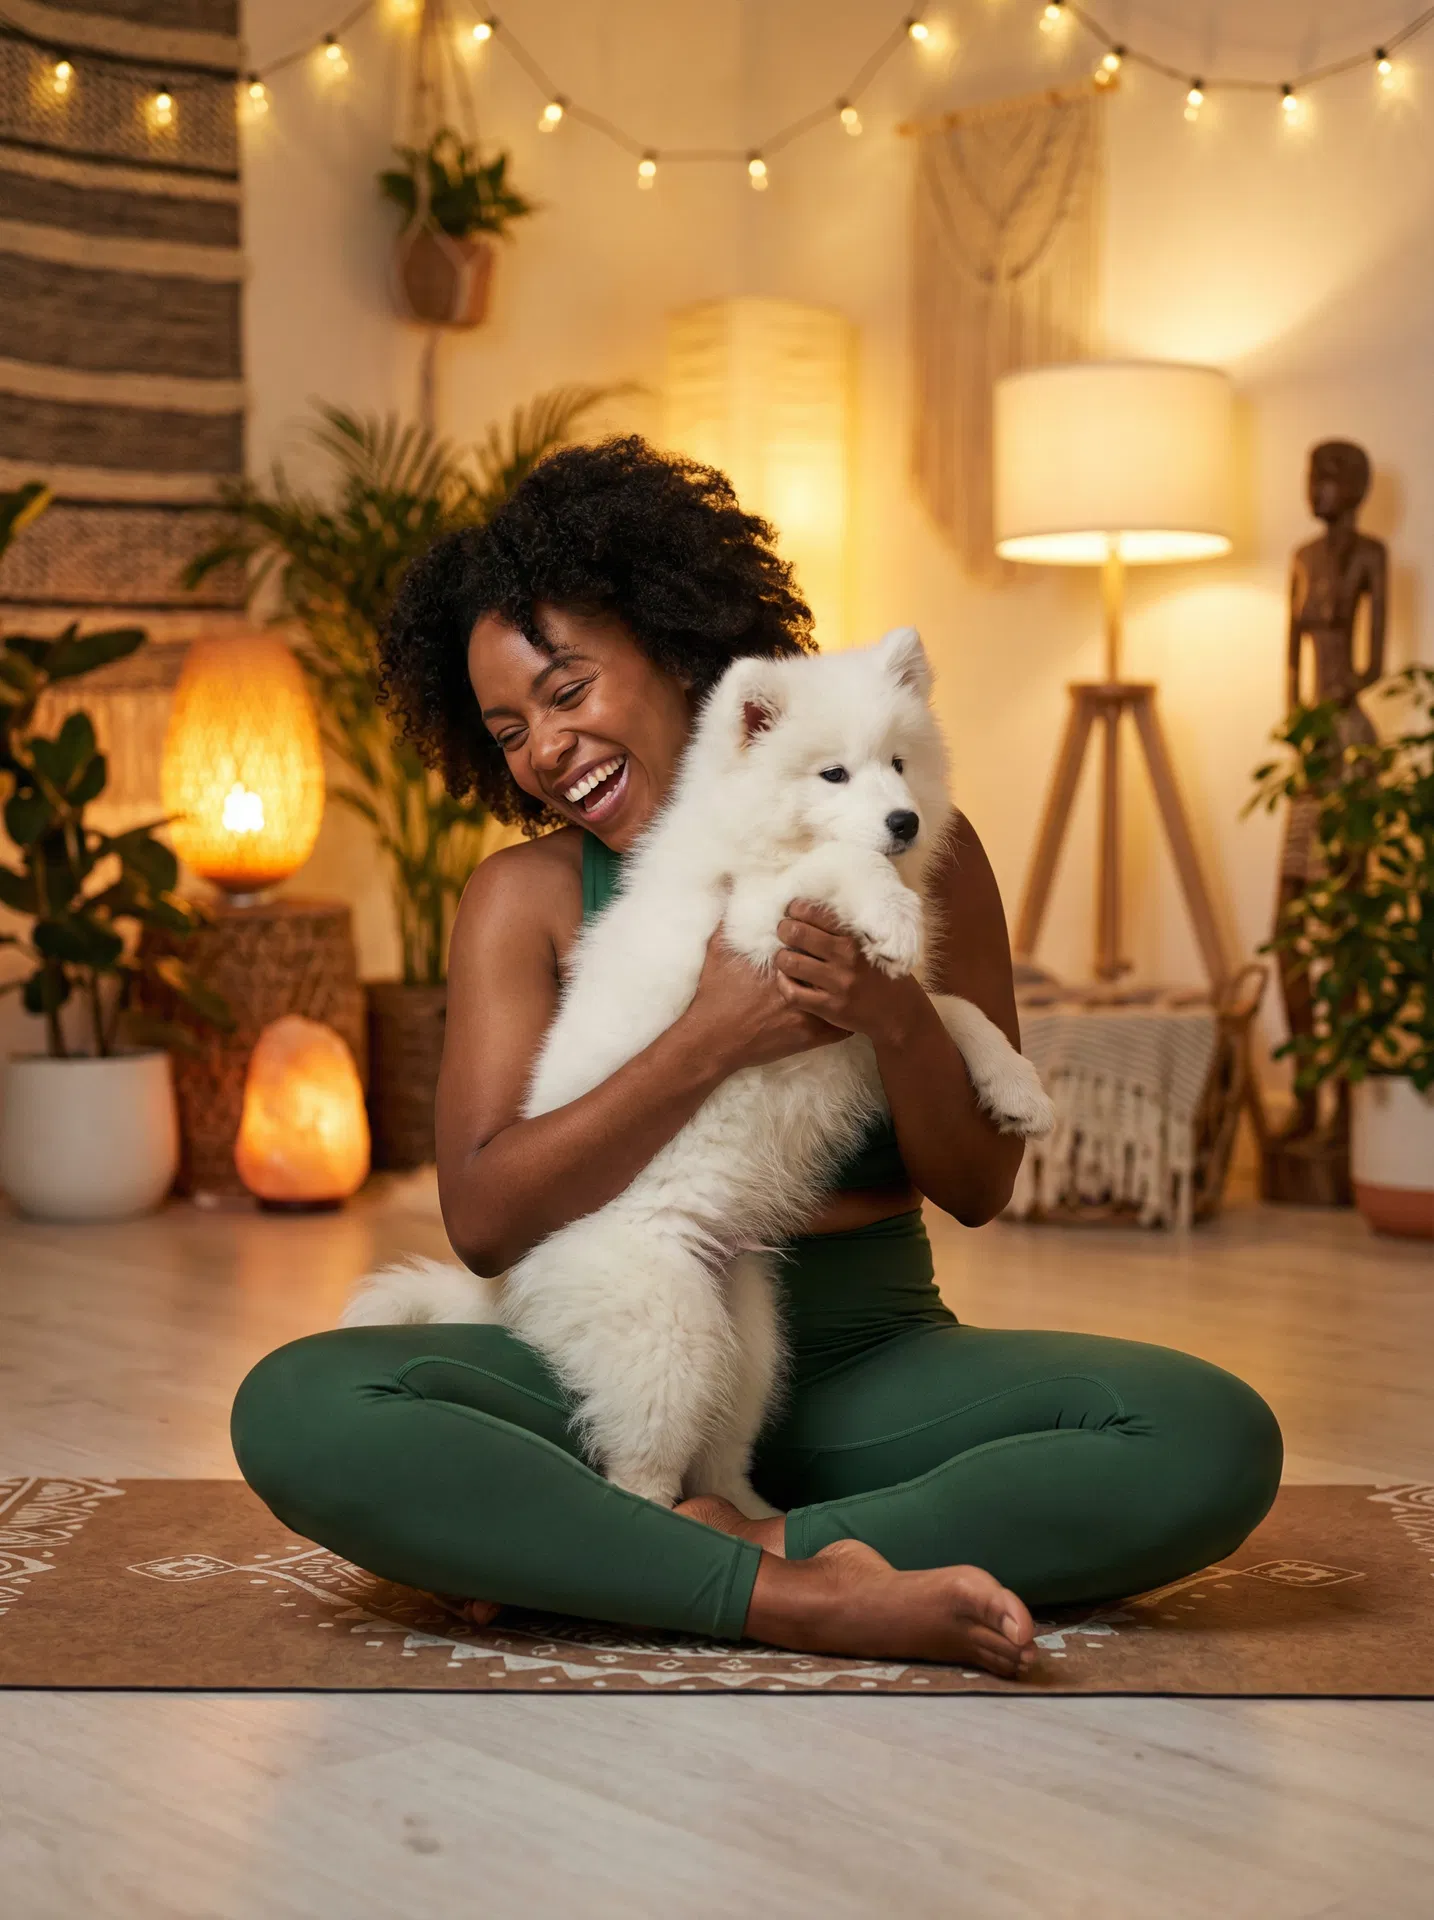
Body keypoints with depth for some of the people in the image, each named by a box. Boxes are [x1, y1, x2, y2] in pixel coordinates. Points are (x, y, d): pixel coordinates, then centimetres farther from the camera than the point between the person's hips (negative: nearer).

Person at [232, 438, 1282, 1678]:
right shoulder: (527, 900, 1)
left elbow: (979, 1189, 1)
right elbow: (484, 1218, -11)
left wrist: (897, 1016, -18)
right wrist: (712, 1044, -20)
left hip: (868, 1371, 1)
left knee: (1213, 1438, -25)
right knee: (297, 1410, -28)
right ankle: (805, 1597, -29)